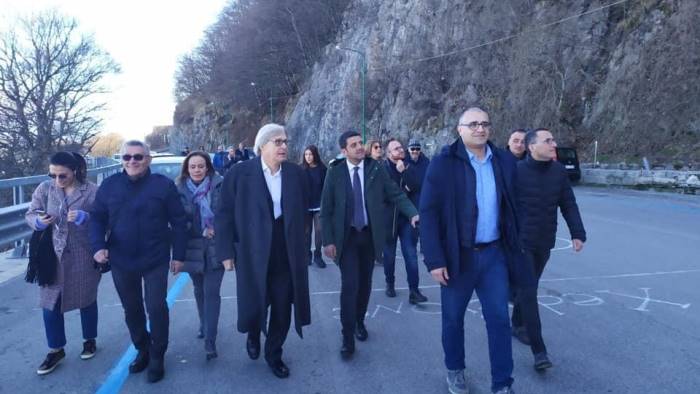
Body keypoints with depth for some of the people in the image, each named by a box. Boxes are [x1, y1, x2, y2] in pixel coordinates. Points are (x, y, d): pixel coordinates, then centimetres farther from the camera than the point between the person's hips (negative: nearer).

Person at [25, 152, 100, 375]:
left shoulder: (92, 191, -9)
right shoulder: (44, 189, 0)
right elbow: (30, 214, 5)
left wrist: (84, 218, -27)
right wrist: (38, 221, -17)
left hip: (83, 257, -2)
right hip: (51, 256, 3)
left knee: (86, 299, 13)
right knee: (50, 302, 5)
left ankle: (90, 340, 35)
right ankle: (55, 350, 23)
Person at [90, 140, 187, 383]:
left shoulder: (163, 185, -8)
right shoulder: (109, 186, 0)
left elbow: (178, 221, -5)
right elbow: (97, 218, 6)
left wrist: (179, 254, -5)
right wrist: (98, 246, -10)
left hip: (155, 261, -3)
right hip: (121, 261, 4)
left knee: (156, 308, -1)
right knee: (131, 309, 16)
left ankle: (157, 358, 19)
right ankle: (142, 350, 37)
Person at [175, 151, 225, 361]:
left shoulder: (219, 185, -5)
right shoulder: (180, 189, 1)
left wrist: (214, 229, -15)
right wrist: (202, 231, -7)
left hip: (215, 247, -3)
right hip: (192, 247, 3)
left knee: (211, 292, -5)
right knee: (199, 290, 18)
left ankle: (210, 340, -2)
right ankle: (204, 326, 39)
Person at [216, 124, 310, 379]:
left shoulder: (296, 173, 0)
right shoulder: (239, 173, -9)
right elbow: (225, 214, -7)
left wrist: (296, 241, 10)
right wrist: (226, 252, -8)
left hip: (286, 254, 3)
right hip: (252, 253, -2)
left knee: (282, 308, 10)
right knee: (254, 304, 12)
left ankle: (274, 354, 33)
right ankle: (253, 336, 46)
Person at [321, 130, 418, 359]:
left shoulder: (375, 168, -3)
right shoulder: (335, 173, -6)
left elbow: (396, 194, -5)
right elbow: (326, 209, -3)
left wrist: (413, 213, -22)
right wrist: (328, 240, -8)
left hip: (370, 235, 2)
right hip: (346, 236, -2)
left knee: (365, 283, 13)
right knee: (350, 285, -7)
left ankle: (359, 322, 36)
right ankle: (348, 338, 5)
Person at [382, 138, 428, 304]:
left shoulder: (411, 168, 5)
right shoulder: (382, 169, -5)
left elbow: (416, 185, -11)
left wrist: (404, 171, -17)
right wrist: (403, 190, -9)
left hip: (408, 216, 1)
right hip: (389, 217, -1)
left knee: (411, 254, -3)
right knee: (389, 254, 13)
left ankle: (414, 290, -1)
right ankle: (390, 284, 31)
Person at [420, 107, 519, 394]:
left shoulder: (505, 161, 3)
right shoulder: (443, 163, -10)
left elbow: (512, 208, 9)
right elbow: (428, 212, -12)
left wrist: (514, 247, 7)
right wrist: (434, 259, -16)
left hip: (494, 253, 3)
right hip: (458, 254, -2)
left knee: (499, 319, 6)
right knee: (453, 317, 13)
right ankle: (455, 370, 36)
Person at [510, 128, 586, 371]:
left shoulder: (559, 171, 2)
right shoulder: (516, 171, -14)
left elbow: (568, 205, 5)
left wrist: (577, 233, -5)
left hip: (544, 243, 5)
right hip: (520, 242, -5)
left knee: (528, 288, 19)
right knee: (529, 293, -6)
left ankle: (517, 325, 40)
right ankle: (539, 351, -3)